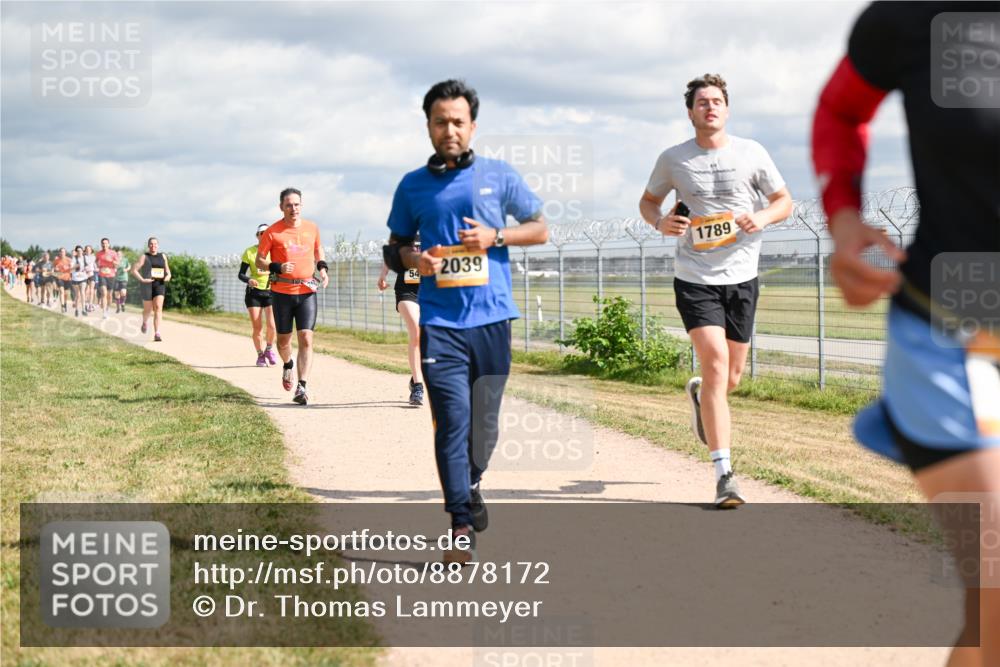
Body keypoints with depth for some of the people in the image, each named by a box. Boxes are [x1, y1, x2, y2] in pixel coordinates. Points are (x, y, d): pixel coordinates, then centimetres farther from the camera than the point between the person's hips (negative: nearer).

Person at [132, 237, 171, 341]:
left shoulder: (163, 256, 12)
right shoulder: (144, 257, 2)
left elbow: (167, 270, 21)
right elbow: (134, 270, -3)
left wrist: (168, 276, -2)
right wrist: (142, 279, -15)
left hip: (159, 285, 2)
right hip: (147, 285, -2)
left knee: (158, 307, -16)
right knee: (148, 309, 8)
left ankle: (156, 333, -21)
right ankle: (145, 322, 44)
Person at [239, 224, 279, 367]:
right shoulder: (249, 252, -1)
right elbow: (241, 274, 0)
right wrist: (248, 280, -21)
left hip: (272, 292, 0)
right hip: (254, 292, 0)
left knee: (272, 325, -15)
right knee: (257, 327, -2)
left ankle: (269, 349, 13)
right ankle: (260, 354, 18)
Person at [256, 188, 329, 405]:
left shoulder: (312, 228, 6)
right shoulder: (272, 232, -4)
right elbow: (259, 261, 0)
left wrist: (322, 268, 7)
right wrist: (277, 267, -18)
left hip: (307, 291, 1)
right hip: (282, 292, -1)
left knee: (306, 339, -12)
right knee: (284, 338, 11)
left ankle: (302, 387, -12)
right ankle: (287, 365, 45)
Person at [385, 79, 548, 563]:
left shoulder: (499, 176, 8)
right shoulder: (413, 186, 10)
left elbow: (540, 229, 12)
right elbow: (393, 248, 18)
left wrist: (495, 237, -5)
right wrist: (413, 260, -6)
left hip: (492, 318, 1)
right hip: (440, 321, -1)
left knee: (484, 422, 7)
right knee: (451, 420, -11)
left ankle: (470, 484, 37)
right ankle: (462, 528, -10)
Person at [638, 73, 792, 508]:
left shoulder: (751, 153, 1)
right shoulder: (673, 160, 1)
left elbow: (784, 201, 9)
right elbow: (648, 200, 15)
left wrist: (762, 218, -13)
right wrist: (659, 222, -8)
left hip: (741, 277, 2)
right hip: (695, 279, -2)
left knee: (731, 377, 11)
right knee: (715, 362, -18)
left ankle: (700, 396, 50)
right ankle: (724, 473, -17)